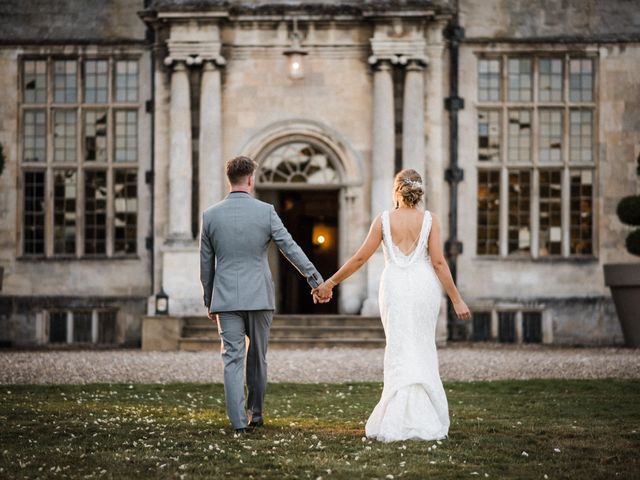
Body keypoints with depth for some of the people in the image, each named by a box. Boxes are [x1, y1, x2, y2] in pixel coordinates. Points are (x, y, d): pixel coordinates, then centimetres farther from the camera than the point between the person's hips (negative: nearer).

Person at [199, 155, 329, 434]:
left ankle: (239, 423, -6)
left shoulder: (210, 215, 1)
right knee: (257, 357, 15)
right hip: (259, 297, 0)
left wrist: (209, 302, 17)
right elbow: (291, 249, -6)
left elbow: (206, 264, 7)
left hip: (226, 297, 0)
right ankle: (255, 413, 25)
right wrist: (316, 281, -1)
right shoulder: (265, 212, -5)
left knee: (233, 359, 0)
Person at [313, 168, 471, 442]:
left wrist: (331, 282, 10)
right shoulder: (429, 220, -1)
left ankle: (398, 421, -5)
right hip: (424, 286, 1)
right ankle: (426, 417, 12)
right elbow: (438, 262, -6)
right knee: (423, 351, 12)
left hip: (395, 286, 0)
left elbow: (360, 258, -1)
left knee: (400, 352, 4)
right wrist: (456, 300, -2)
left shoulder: (384, 220, -2)